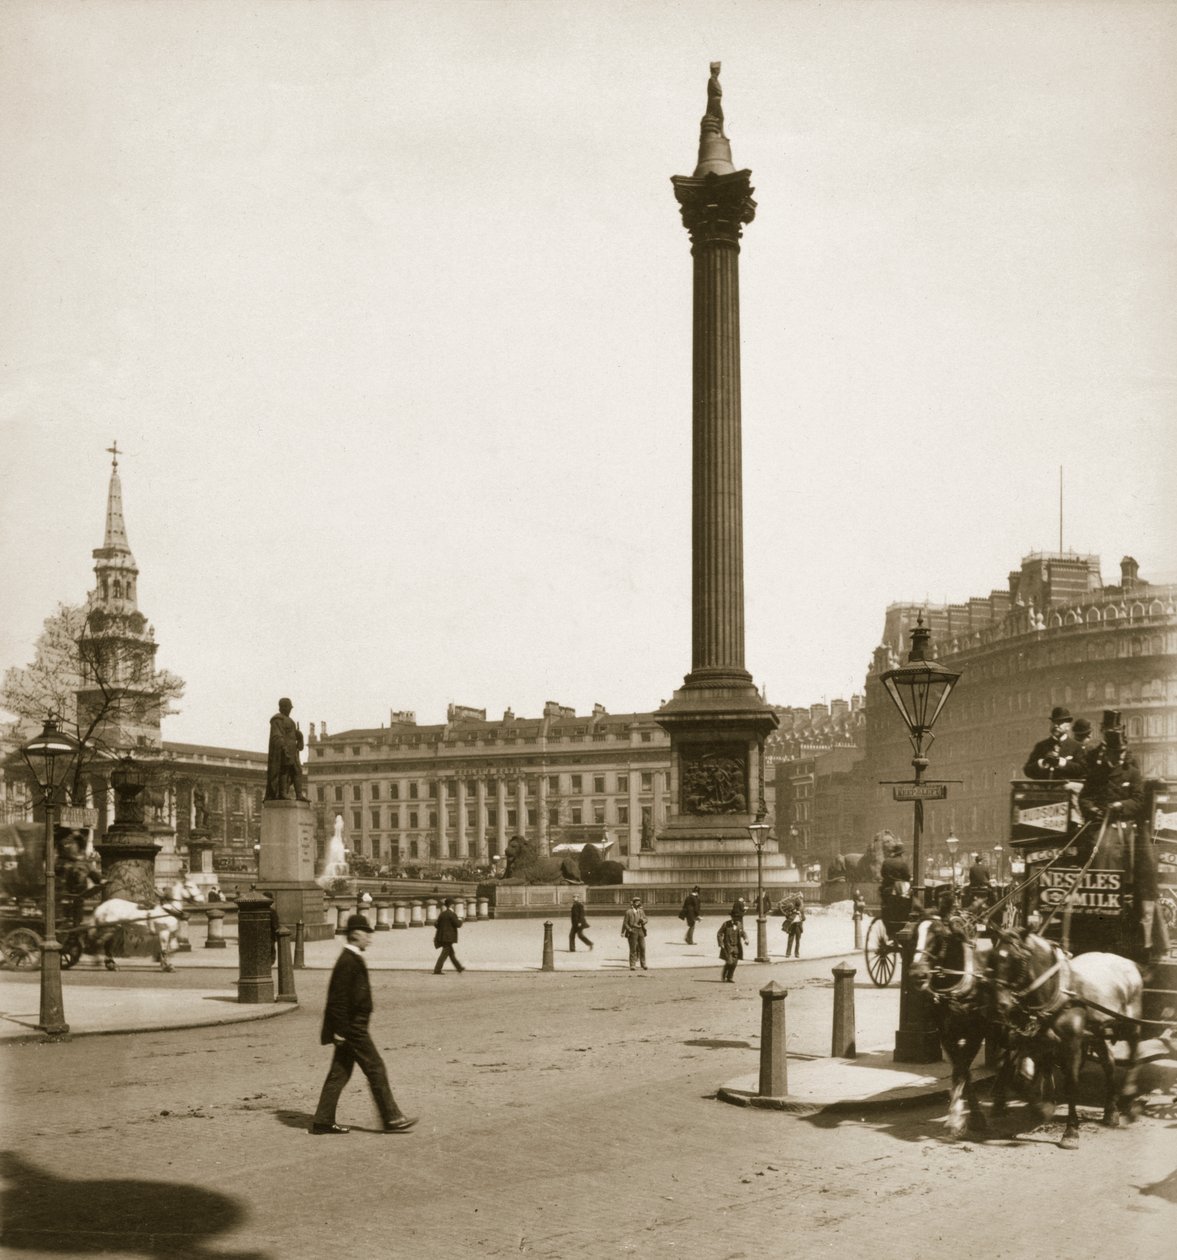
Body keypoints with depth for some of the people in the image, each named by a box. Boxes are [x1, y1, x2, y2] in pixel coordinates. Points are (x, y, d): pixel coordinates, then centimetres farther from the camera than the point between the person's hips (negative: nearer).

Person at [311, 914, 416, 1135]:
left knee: (340, 1073, 12)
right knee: (376, 1069, -3)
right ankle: (391, 1119, 3)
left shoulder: (352, 959, 13)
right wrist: (340, 1030, -21)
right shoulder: (348, 961, -18)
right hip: (353, 1029, -10)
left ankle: (323, 1121, 15)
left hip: (351, 1028, 10)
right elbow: (339, 997, -21)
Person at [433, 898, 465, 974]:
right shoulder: (452, 914, -15)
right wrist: (460, 920, 5)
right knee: (444, 954, -6)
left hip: (442, 936, 8)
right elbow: (458, 924, -15)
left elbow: (436, 925, 8)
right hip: (449, 937, -8)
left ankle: (459, 969, 28)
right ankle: (437, 971, -10)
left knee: (451, 953, 16)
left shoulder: (442, 914, 7)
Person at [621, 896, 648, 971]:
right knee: (633, 949, -2)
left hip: (641, 931, 5)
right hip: (632, 932, -5)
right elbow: (625, 923, -4)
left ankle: (643, 964, 12)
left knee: (642, 948, 3)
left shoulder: (641, 911, 13)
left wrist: (643, 920, -12)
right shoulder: (629, 912, -3)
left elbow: (645, 920, 10)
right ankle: (632, 965, 2)